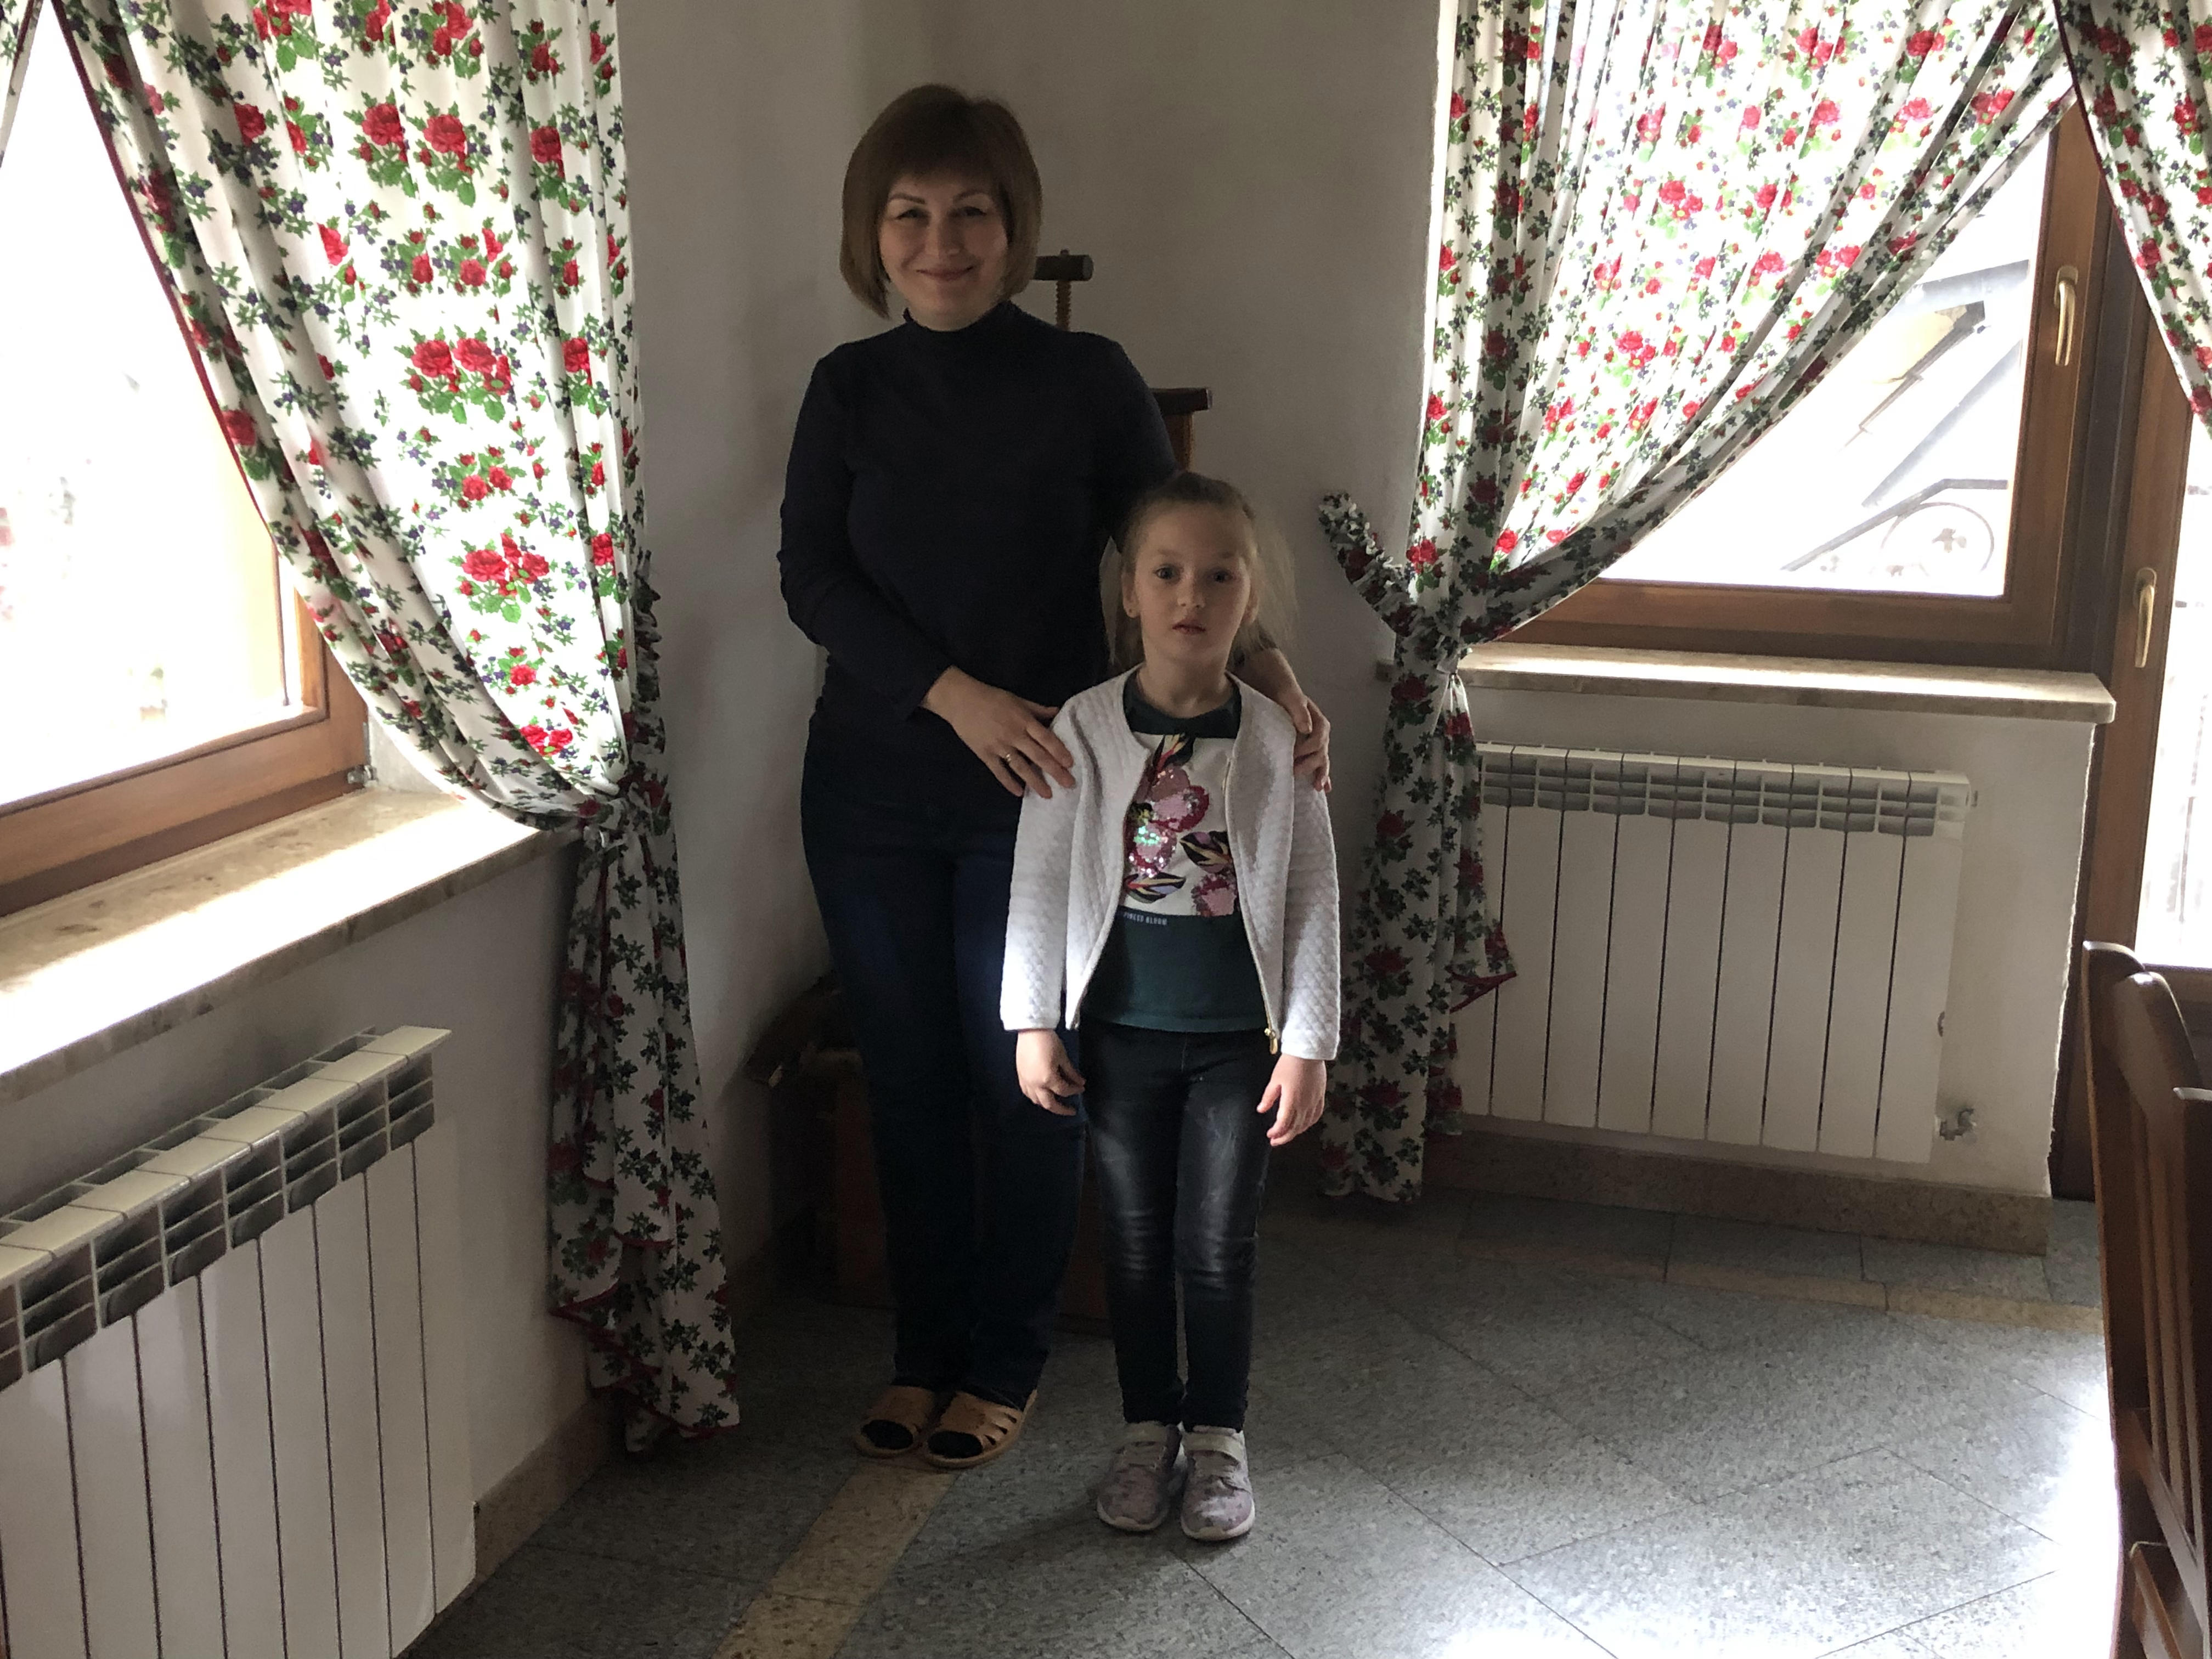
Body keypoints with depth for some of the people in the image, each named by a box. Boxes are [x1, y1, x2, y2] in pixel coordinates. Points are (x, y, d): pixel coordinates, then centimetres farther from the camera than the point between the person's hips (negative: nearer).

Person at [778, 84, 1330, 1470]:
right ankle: (924, 1350, 29)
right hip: (874, 791, 3)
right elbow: (813, 578, -6)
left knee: (1025, 1080, 7)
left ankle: (1004, 1361, 25)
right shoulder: (851, 388, 2)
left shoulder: (1087, 381, -6)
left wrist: (1277, 680, -21)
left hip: (1035, 795, -2)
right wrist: (956, 695, -19)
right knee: (908, 1078, 12)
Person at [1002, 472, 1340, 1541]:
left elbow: (1313, 898, -3)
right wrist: (1032, 1025, -3)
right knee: (1136, 1240, 12)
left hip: (1239, 1037, -1)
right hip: (1121, 1030, 1)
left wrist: (1307, 1045, -5)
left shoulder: (1276, 741, -6)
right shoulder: (1083, 732, -6)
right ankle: (1147, 1430, 28)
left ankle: (1217, 1435, 24)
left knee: (1219, 1246, 6)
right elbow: (1039, 882, -1)